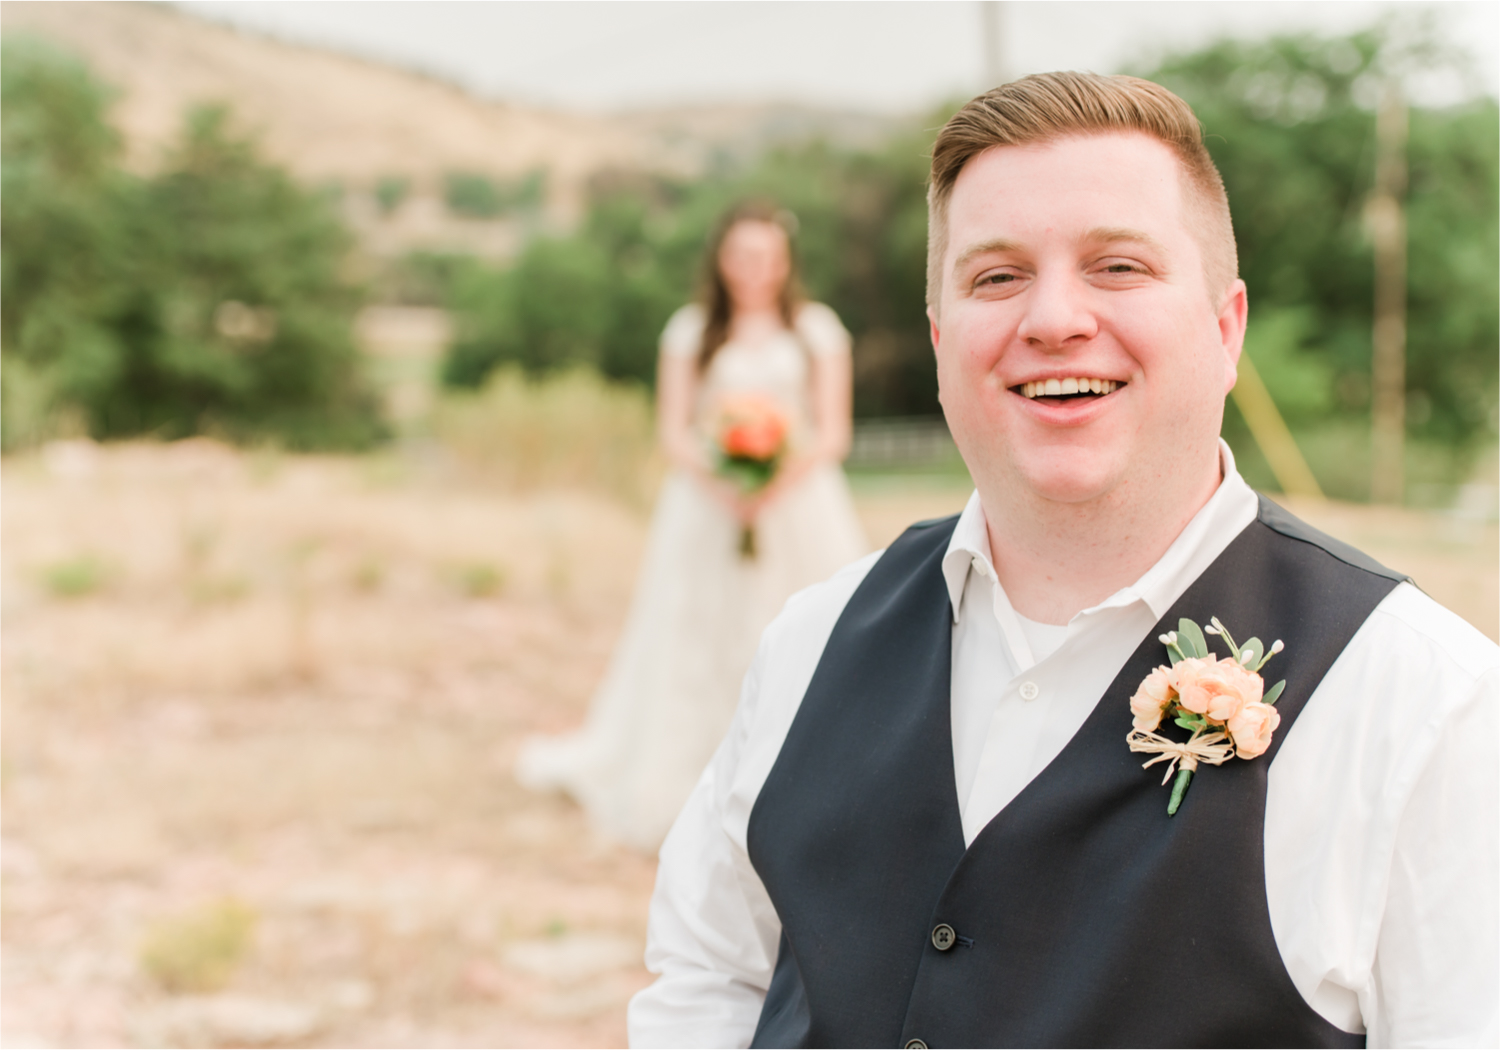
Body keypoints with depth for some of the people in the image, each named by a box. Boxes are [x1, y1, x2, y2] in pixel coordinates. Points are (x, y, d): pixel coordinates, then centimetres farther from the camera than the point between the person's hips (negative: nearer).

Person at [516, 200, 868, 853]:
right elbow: (672, 431, 3)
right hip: (708, 510, 0)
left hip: (801, 505, 0)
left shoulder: (817, 330, 7)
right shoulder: (691, 332, 7)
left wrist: (784, 481, -16)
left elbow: (834, 432, 2)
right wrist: (720, 480, -15)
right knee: (699, 652, 2)